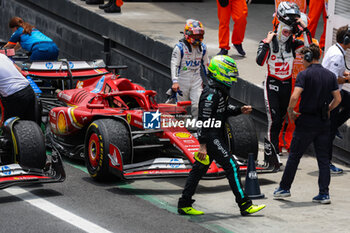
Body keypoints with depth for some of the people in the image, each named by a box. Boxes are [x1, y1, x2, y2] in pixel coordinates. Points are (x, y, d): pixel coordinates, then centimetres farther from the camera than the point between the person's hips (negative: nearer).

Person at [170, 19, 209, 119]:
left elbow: (206, 64, 20)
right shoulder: (180, 47, -10)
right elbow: (174, 64, -14)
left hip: (197, 81, 3)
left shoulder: (202, 48, 7)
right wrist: (175, 82, -23)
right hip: (183, 80, -3)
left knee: (198, 105, -9)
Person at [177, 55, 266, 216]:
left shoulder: (221, 90, 12)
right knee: (231, 167, -9)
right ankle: (245, 205, -6)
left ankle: (184, 204, 18)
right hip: (211, 138, -10)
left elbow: (224, 109, 27)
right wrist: (202, 145, -23)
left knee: (199, 169, 12)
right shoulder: (211, 93, -20)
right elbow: (203, 120, -22)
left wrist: (239, 110, 9)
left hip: (217, 136, 10)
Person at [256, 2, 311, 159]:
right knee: (274, 119, -12)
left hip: (287, 85, 4)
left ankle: (270, 143, 32)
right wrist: (267, 43, -27)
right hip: (272, 85, -4)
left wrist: (304, 28, -23)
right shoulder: (268, 42, -11)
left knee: (281, 118, 13)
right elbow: (260, 61, -26)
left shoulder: (293, 43, -1)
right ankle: (273, 151, -7)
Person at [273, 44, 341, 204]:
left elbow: (295, 96, -20)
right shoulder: (330, 75, 7)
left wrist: (290, 111, -4)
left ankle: (284, 188, 17)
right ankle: (324, 194, 1)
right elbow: (338, 99, 6)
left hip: (306, 121, -4)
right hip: (324, 122, 5)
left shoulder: (305, 75, -10)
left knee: (294, 156, 8)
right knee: (323, 158, 7)